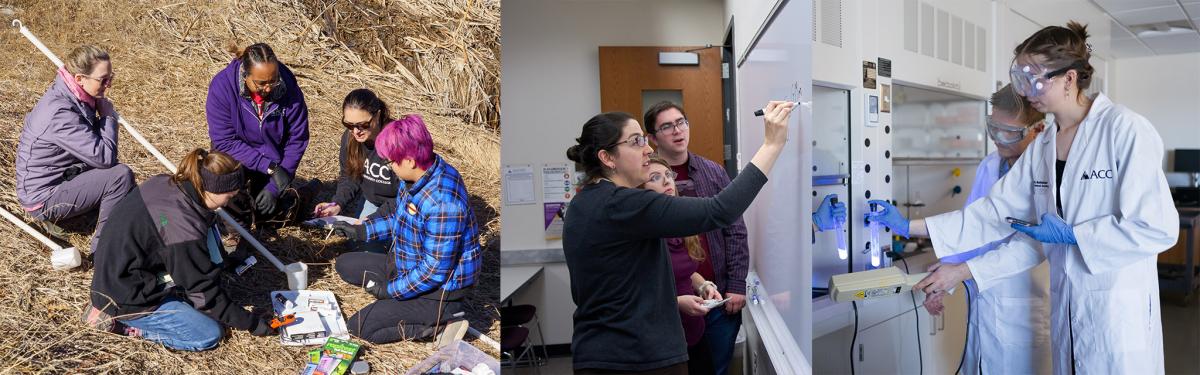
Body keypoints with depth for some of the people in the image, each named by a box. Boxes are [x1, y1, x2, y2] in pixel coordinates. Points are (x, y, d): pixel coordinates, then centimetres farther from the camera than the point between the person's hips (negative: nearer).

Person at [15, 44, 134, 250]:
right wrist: (108, 117, -15)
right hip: (42, 197, -9)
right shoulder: (61, 113, -30)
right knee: (121, 176, -21)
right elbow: (104, 157, -28)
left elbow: (93, 143, 7)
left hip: (61, 176, 9)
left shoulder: (66, 95, 0)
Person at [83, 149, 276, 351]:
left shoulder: (162, 183, -9)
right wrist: (252, 323, -8)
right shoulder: (184, 231, -30)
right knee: (209, 336, -5)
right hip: (125, 300, -9)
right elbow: (206, 296, -19)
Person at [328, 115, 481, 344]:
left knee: (357, 327, -9)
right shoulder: (418, 175, -6)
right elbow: (400, 222, 15)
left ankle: (441, 323, -3)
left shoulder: (442, 202, -35)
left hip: (438, 289, -10)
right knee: (345, 265, 17)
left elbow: (435, 270, -28)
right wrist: (361, 231, 9)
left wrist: (391, 290, -17)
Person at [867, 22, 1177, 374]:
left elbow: (1157, 227, -15)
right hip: (1066, 306, 6)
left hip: (1120, 309, -6)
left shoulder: (1125, 129, -12)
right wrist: (911, 226, 0)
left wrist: (1069, 234, -14)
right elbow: (995, 212, 5)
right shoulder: (1041, 146, 7)